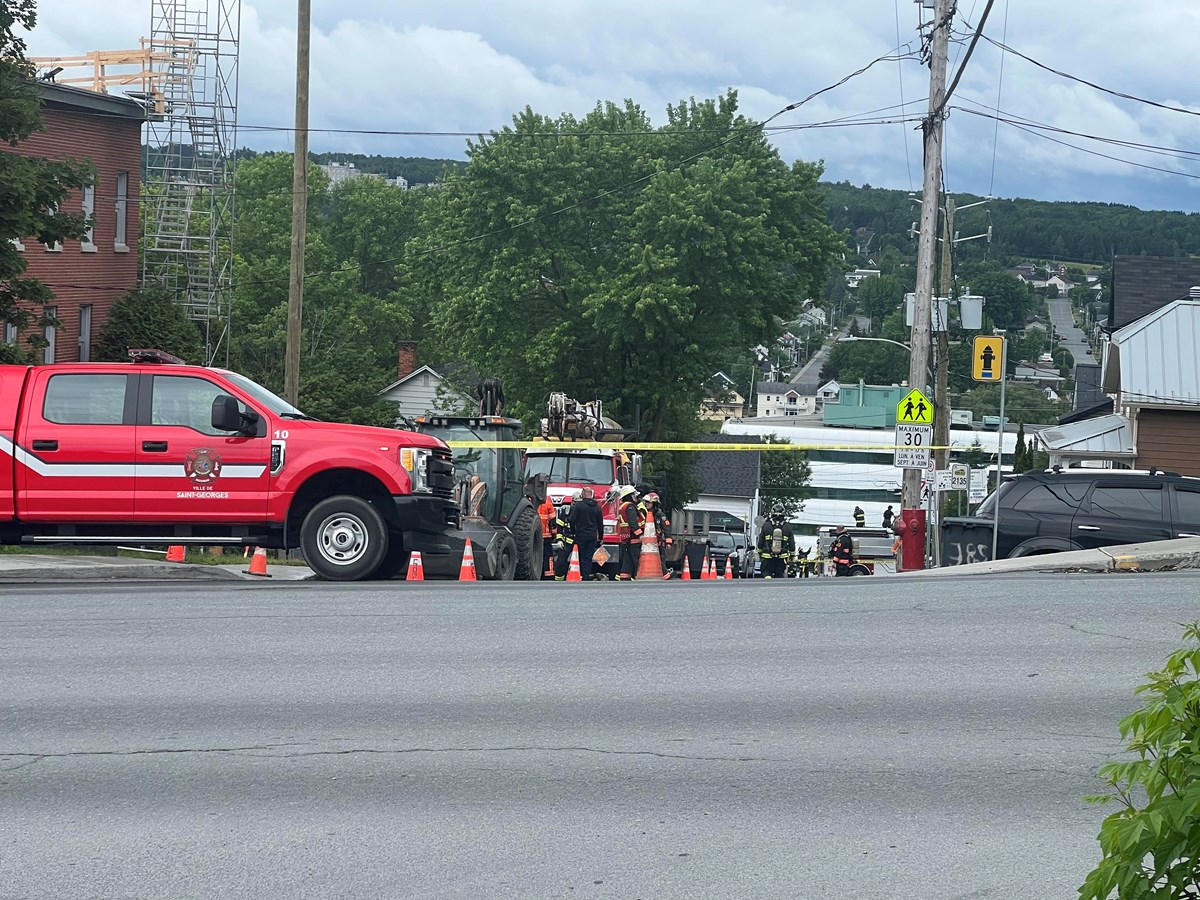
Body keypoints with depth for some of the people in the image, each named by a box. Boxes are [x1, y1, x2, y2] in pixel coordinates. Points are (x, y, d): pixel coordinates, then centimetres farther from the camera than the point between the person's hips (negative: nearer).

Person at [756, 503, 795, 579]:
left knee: (766, 573, 3)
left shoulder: (766, 527, -2)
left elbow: (760, 542, 5)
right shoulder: (788, 528, 0)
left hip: (767, 557, -1)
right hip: (782, 558, 1)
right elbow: (792, 544, 4)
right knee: (780, 575, 8)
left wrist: (759, 553, 19)